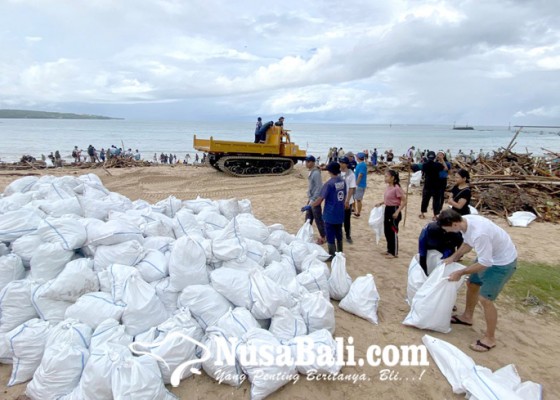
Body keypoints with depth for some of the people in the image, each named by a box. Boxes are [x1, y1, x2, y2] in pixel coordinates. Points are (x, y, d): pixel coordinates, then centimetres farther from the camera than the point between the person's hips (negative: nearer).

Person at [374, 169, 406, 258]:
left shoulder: (397, 188, -19)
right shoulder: (388, 187, 6)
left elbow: (404, 201, -19)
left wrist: (397, 212, -24)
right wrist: (381, 203, 9)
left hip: (394, 210, -9)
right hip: (387, 209, 9)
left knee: (393, 232, 1)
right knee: (387, 231, 16)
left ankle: (394, 253, 13)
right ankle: (390, 250, 30)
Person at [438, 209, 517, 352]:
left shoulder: (479, 234, -39)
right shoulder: (465, 221, -12)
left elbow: (484, 263, -30)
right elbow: (467, 243, 8)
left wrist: (460, 273, -22)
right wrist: (453, 257, 0)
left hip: (503, 262, -9)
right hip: (489, 255, 9)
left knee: (485, 299, -6)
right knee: (472, 284, 21)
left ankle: (490, 339, 12)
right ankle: (467, 317, 43)